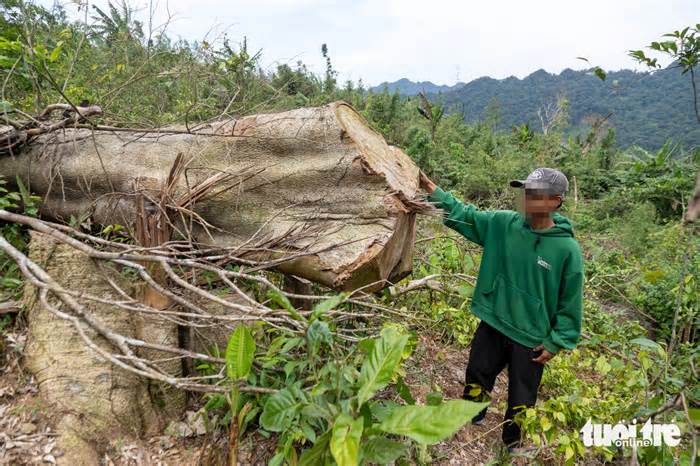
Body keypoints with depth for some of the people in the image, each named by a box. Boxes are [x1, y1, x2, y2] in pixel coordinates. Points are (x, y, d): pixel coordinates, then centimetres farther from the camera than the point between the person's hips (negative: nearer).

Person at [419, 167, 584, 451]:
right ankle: (466, 422, 50)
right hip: (492, 326, 3)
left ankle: (512, 444, 44)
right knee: (476, 379, 22)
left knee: (521, 399, 16)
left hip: (531, 339, -3)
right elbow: (466, 216, -4)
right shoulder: (504, 224, -9)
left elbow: (570, 303, -11)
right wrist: (431, 189, -14)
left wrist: (557, 342, -9)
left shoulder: (567, 249, -18)